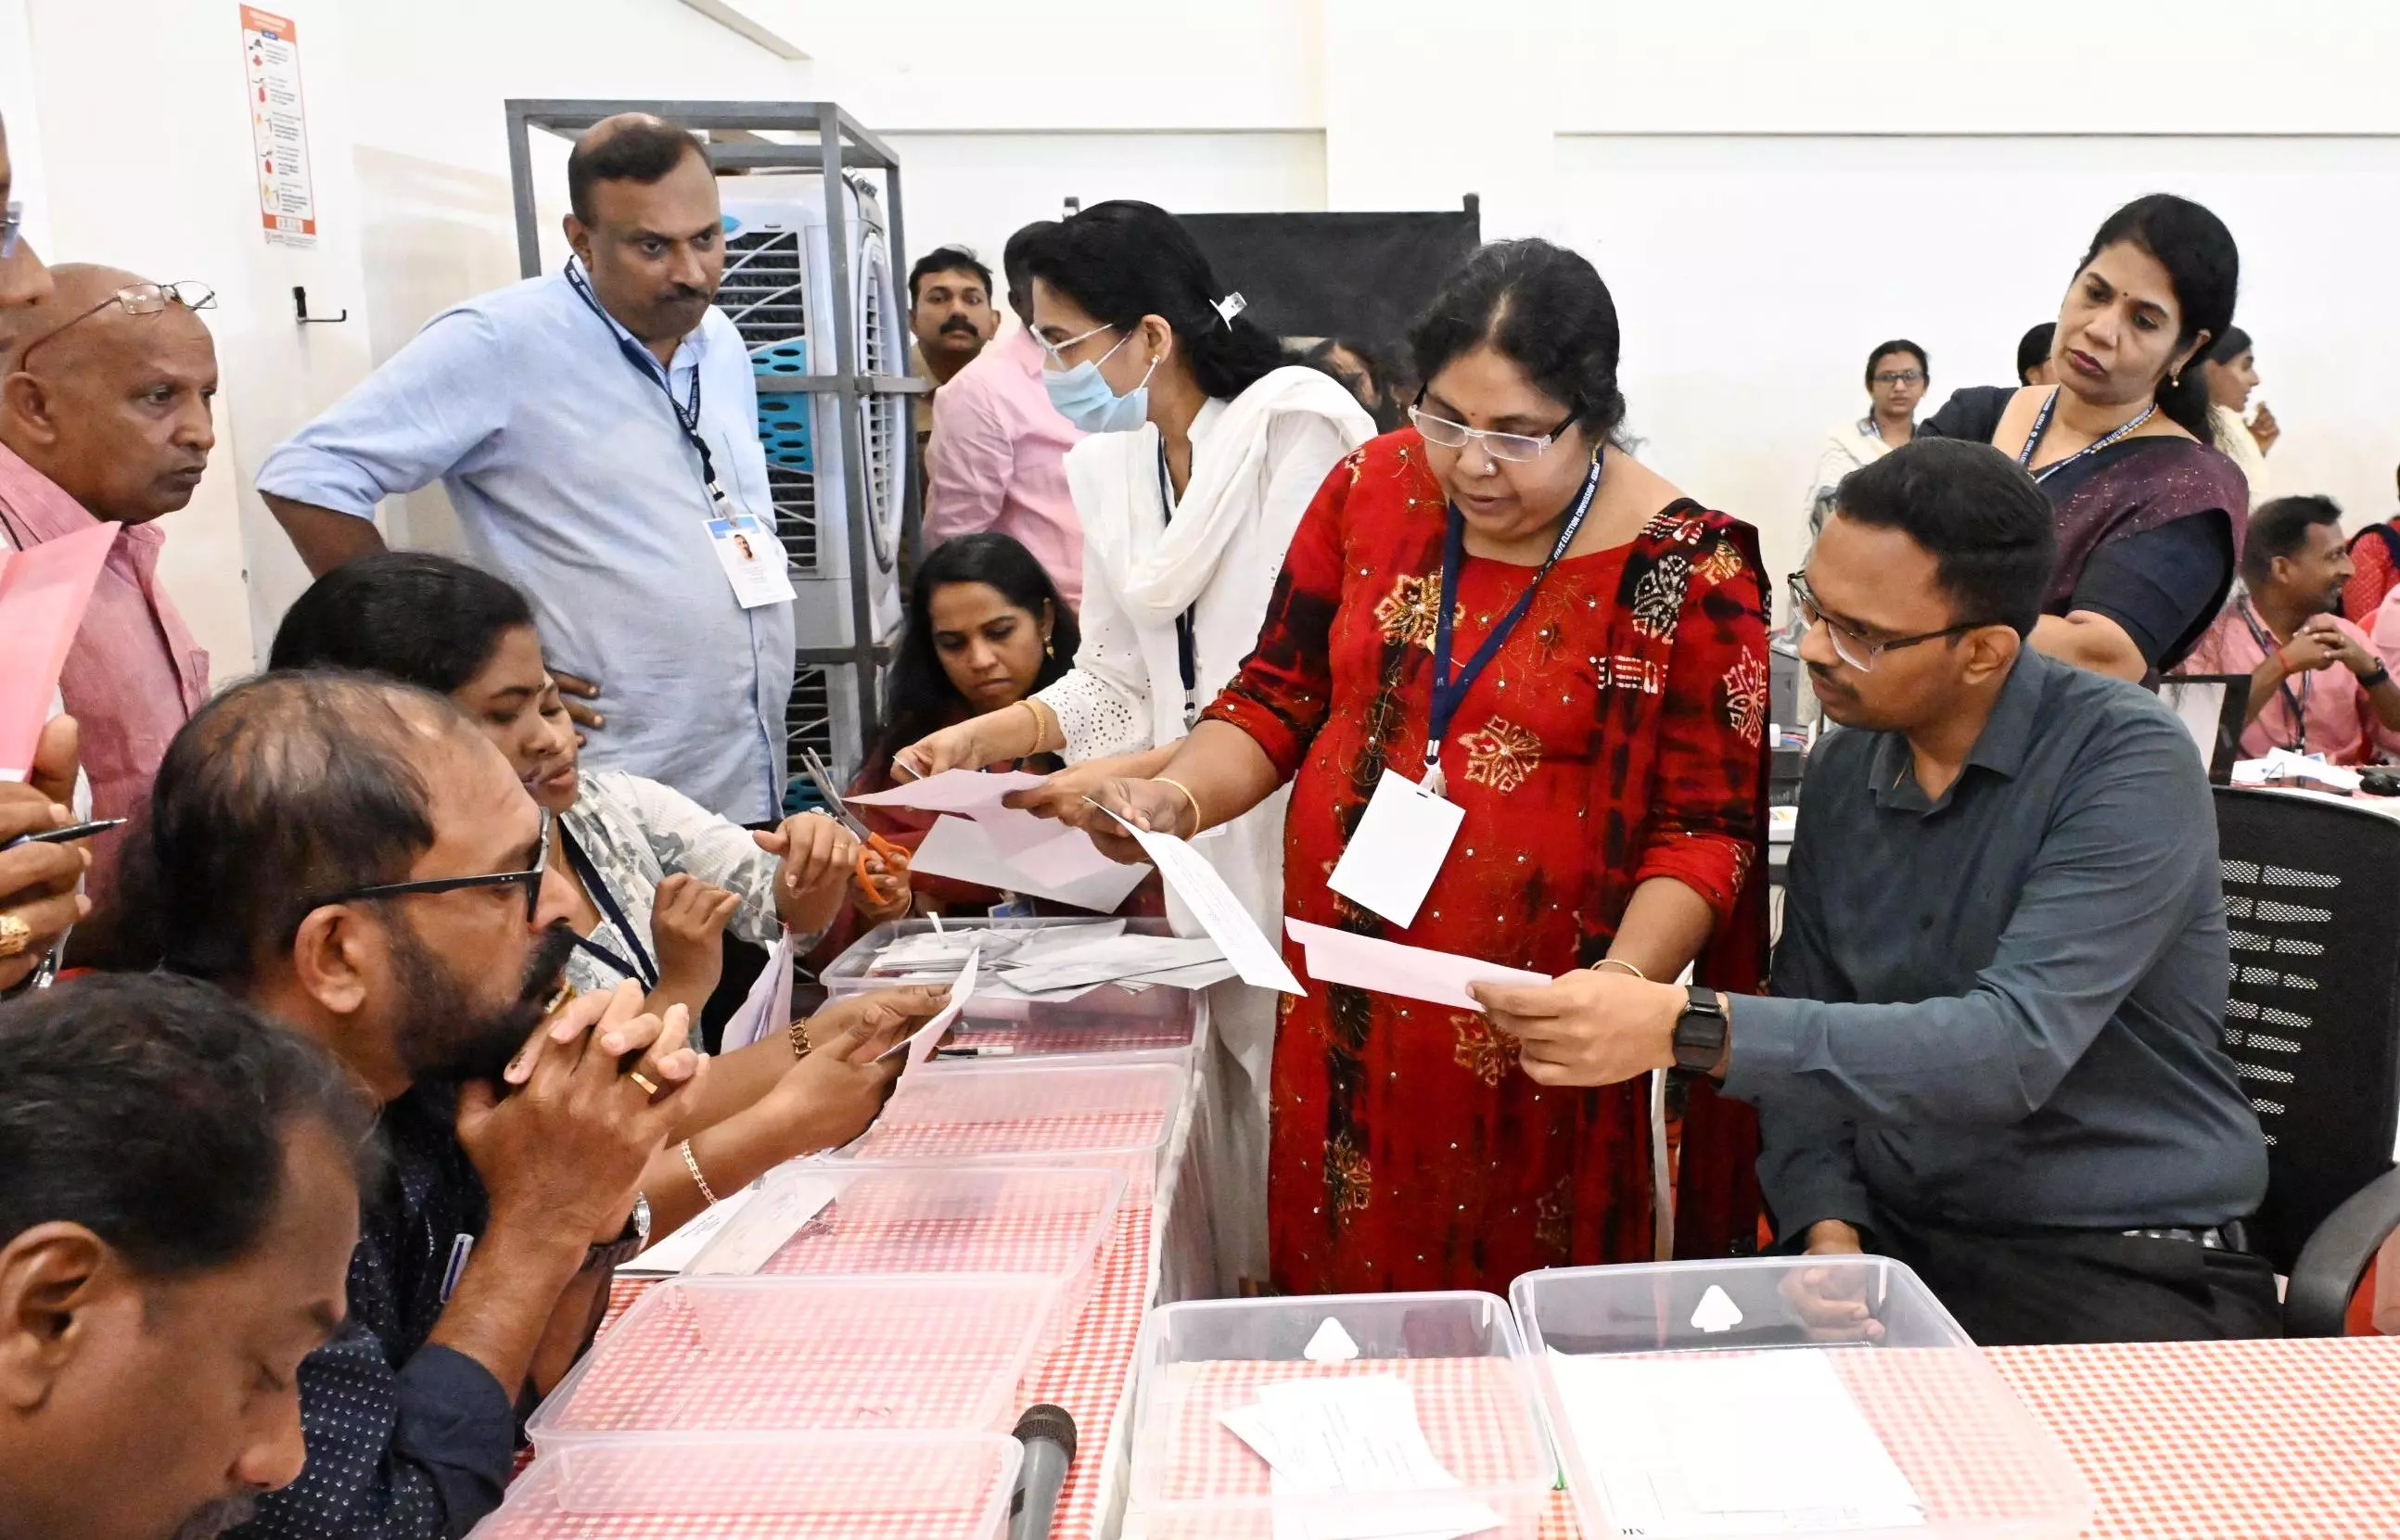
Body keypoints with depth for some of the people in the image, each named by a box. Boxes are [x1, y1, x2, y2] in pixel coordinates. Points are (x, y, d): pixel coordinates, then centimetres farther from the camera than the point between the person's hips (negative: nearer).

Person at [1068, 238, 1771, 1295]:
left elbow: (1704, 825, -7)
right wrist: (1178, 797, -9)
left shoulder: (1684, 569, -10)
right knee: (1338, 1292, 14)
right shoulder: (1374, 488, 1)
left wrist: (1624, 979, -23)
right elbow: (1279, 694, 8)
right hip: (1343, 1007, 4)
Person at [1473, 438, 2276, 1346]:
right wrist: (1827, 1228, -10)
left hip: (2125, 1266, -4)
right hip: (1894, 1240, 4)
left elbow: (2013, 1047, -27)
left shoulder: (2128, 760, -15)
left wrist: (1689, 1030, -34)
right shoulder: (1841, 773, 4)